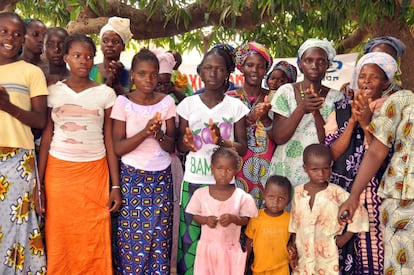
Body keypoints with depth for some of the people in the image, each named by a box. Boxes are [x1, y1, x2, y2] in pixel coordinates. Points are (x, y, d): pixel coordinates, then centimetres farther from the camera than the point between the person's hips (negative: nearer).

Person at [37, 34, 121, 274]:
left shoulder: (105, 94, 2)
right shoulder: (53, 92, 3)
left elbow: (109, 141, 2)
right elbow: (46, 138, 3)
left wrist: (116, 185, 0)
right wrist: (38, 183, -2)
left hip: (94, 172, 0)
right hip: (58, 171, 1)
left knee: (95, 243, 0)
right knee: (60, 239, 5)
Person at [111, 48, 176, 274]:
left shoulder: (167, 102, 1)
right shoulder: (123, 102, -5)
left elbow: (171, 146, 1)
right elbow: (118, 148, -9)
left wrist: (158, 134, -19)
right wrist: (144, 132, -23)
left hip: (161, 177, 2)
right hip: (132, 176, -2)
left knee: (159, 236, 3)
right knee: (131, 236, 1)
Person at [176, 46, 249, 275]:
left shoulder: (236, 106, 0)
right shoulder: (188, 104, 1)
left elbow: (242, 148, -1)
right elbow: (179, 146, 5)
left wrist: (222, 142, -20)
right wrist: (188, 143, -18)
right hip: (193, 181, 1)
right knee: (190, 235, 3)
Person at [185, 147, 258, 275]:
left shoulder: (242, 196, -10)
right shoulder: (201, 193, -7)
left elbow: (246, 220, -4)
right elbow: (195, 216, 2)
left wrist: (233, 218, -22)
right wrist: (205, 220, -18)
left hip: (230, 249, -1)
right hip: (207, 247, 1)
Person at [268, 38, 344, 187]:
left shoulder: (335, 97, 1)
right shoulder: (286, 91, 0)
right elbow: (278, 138, -7)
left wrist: (316, 112, -21)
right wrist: (301, 109, -19)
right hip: (285, 171, 0)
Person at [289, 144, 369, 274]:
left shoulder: (336, 193, -12)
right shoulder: (298, 192, -1)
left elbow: (360, 213, -10)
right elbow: (294, 225, 7)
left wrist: (344, 237, -8)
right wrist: (293, 251, 8)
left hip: (327, 255, -3)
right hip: (303, 255, 3)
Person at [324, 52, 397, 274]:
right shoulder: (342, 109, 7)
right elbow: (331, 153, -2)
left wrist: (366, 124, -16)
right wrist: (353, 120, -10)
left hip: (375, 195, -2)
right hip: (341, 191, 2)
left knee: (371, 249, -2)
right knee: (338, 253, 3)